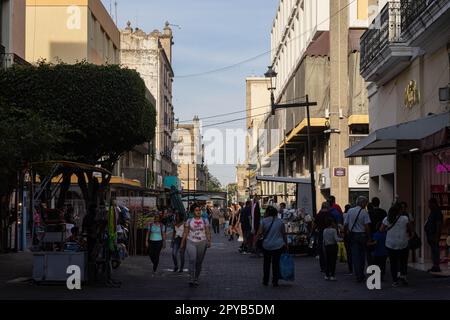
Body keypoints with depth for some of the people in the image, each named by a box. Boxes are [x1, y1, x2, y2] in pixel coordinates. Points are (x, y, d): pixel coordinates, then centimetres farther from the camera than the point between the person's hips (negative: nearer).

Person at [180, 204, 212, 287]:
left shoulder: (205, 221, 5)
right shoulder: (189, 221, 6)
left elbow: (208, 232, 1)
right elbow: (185, 233, 9)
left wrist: (209, 241, -14)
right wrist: (182, 243, 6)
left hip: (202, 243, 1)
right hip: (191, 242, -1)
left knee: (199, 262, 6)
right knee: (192, 260, -19)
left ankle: (196, 280, 20)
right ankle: (191, 279, -20)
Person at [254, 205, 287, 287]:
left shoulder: (264, 221, -6)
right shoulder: (280, 221, 0)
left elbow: (259, 233, -9)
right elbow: (284, 234, 6)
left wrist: (255, 241, 1)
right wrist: (286, 243, 16)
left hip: (266, 246, 0)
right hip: (278, 246, 0)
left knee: (266, 263, 14)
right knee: (276, 263, 6)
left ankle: (265, 280, 19)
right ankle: (275, 281, 6)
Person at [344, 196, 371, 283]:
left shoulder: (350, 211, 1)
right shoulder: (364, 212, -10)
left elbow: (345, 224, 2)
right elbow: (367, 226, -15)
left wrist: (347, 232, 17)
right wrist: (369, 237, -9)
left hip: (352, 235, 2)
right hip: (362, 235, -2)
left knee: (355, 255, 4)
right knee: (362, 255, 12)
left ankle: (358, 275, 0)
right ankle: (361, 274, 21)